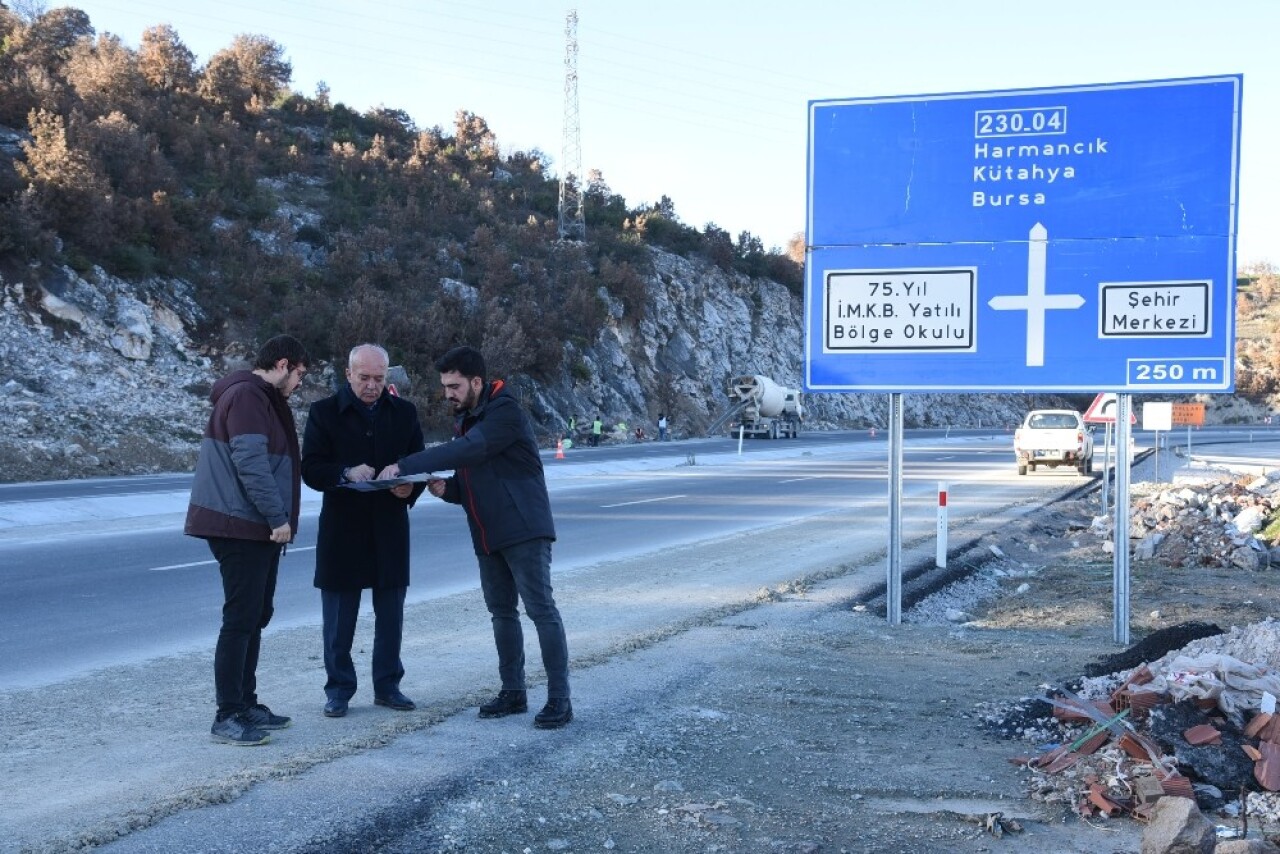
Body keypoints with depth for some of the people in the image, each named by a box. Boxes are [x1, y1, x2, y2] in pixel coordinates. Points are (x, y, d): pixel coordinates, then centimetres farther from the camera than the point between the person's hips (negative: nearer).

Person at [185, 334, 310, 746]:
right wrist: (278, 517, -21)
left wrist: (278, 519, 17)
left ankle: (245, 704, 22)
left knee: (255, 618, 14)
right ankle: (227, 716, -4)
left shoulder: (263, 399, 19)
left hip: (257, 528, 11)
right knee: (241, 620, -8)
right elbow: (250, 463, -24)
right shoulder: (246, 395, -15)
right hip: (240, 527, -11)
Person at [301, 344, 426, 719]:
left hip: (390, 528, 3)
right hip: (341, 529, -2)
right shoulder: (324, 413, -2)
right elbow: (311, 470, -7)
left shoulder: (404, 412, 6)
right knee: (339, 614, 4)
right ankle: (338, 688, 16)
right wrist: (346, 473, -25)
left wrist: (412, 488, -15)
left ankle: (387, 685, 21)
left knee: (391, 611, 9)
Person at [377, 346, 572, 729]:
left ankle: (559, 699, -5)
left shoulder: (505, 412, -14)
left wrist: (404, 466, -29)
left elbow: (468, 450, -29)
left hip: (523, 530, -9)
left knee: (541, 609, -8)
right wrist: (446, 488, -6)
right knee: (501, 612, 12)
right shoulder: (465, 420, 14)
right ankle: (513, 692, 21)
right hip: (487, 535, 9)